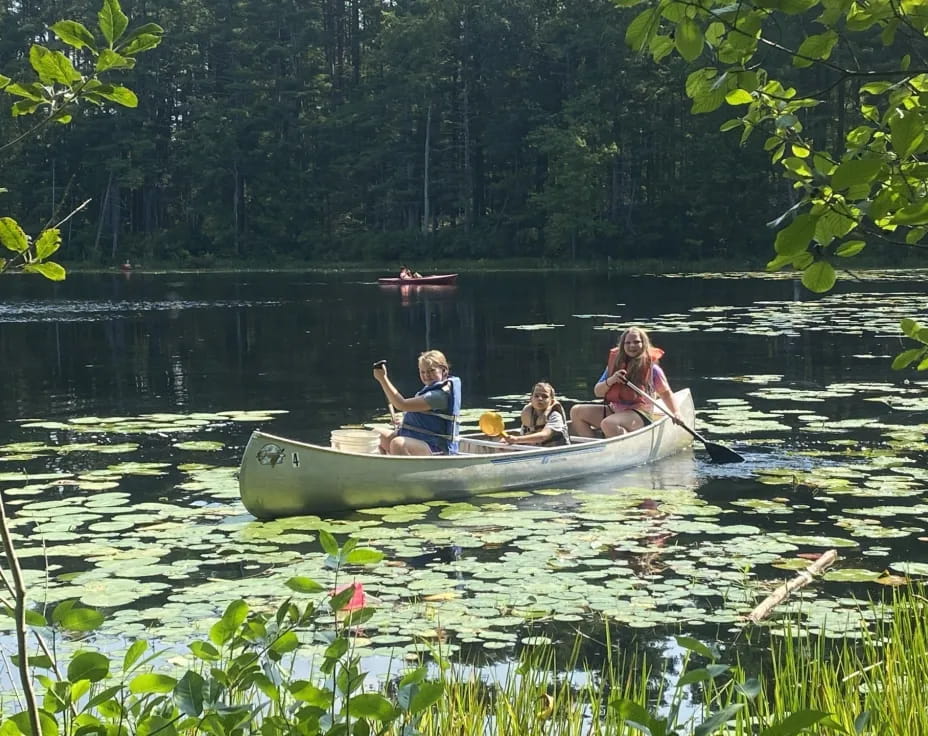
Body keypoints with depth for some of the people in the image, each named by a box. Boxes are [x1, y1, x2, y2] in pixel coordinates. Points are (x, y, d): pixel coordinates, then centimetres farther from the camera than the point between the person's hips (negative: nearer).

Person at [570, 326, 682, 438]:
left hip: (640, 414, -6)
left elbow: (665, 392, 7)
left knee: (608, 423, -36)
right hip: (614, 410, 6)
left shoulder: (651, 367, -3)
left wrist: (676, 413, -9)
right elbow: (597, 392, 8)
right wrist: (610, 381, -13)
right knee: (576, 411, -9)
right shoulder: (614, 364, 8)